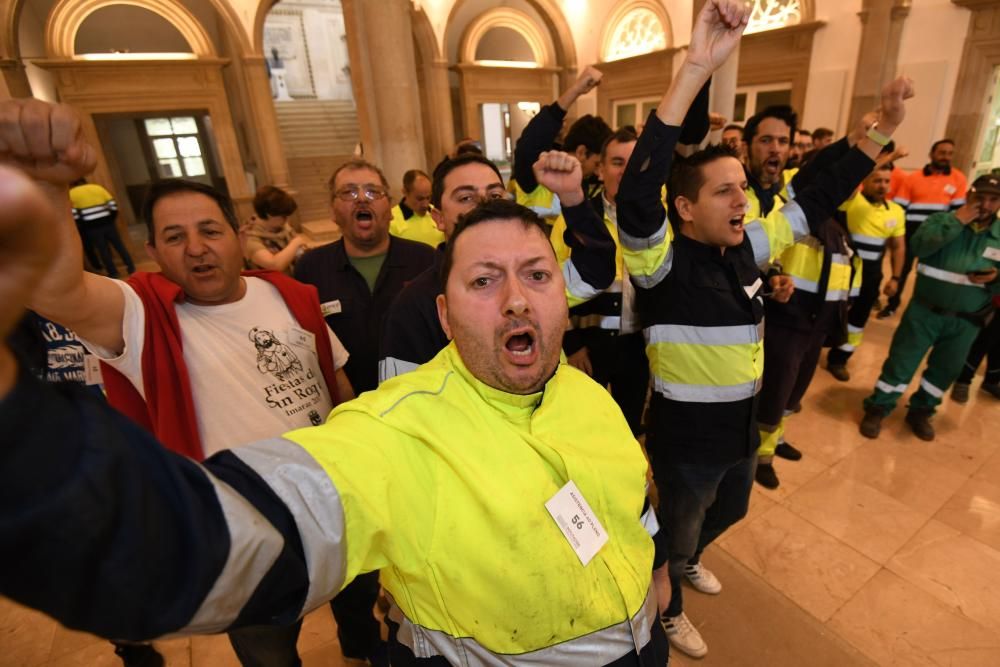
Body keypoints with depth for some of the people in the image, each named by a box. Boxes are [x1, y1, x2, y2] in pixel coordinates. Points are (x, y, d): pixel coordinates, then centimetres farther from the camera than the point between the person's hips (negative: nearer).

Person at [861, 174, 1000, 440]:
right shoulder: (942, 220, -4)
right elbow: (918, 246, -23)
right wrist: (956, 220, -23)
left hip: (966, 321, 4)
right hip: (925, 311, -3)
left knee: (945, 370, 15)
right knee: (901, 363, 2)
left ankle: (920, 411, 33)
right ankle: (877, 409, 15)